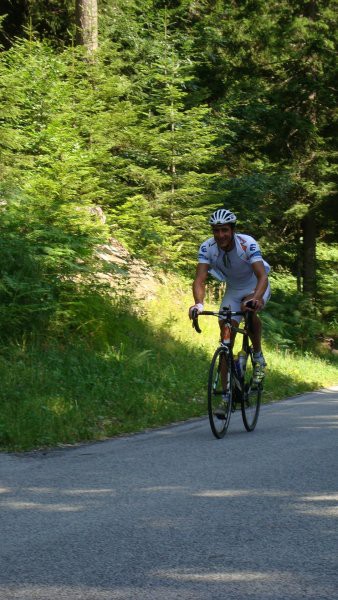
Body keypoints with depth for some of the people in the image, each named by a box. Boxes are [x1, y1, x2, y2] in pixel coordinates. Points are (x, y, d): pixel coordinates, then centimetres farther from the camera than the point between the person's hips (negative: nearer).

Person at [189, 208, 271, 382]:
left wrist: (255, 298, -62)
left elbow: (262, 276, -42)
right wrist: (198, 303, -52)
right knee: (226, 330, -10)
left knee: (250, 312, -33)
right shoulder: (207, 248, -23)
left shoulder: (248, 244, -31)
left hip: (256, 287, -3)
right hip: (233, 290, 4)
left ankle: (258, 358, -12)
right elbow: (200, 280, -31)